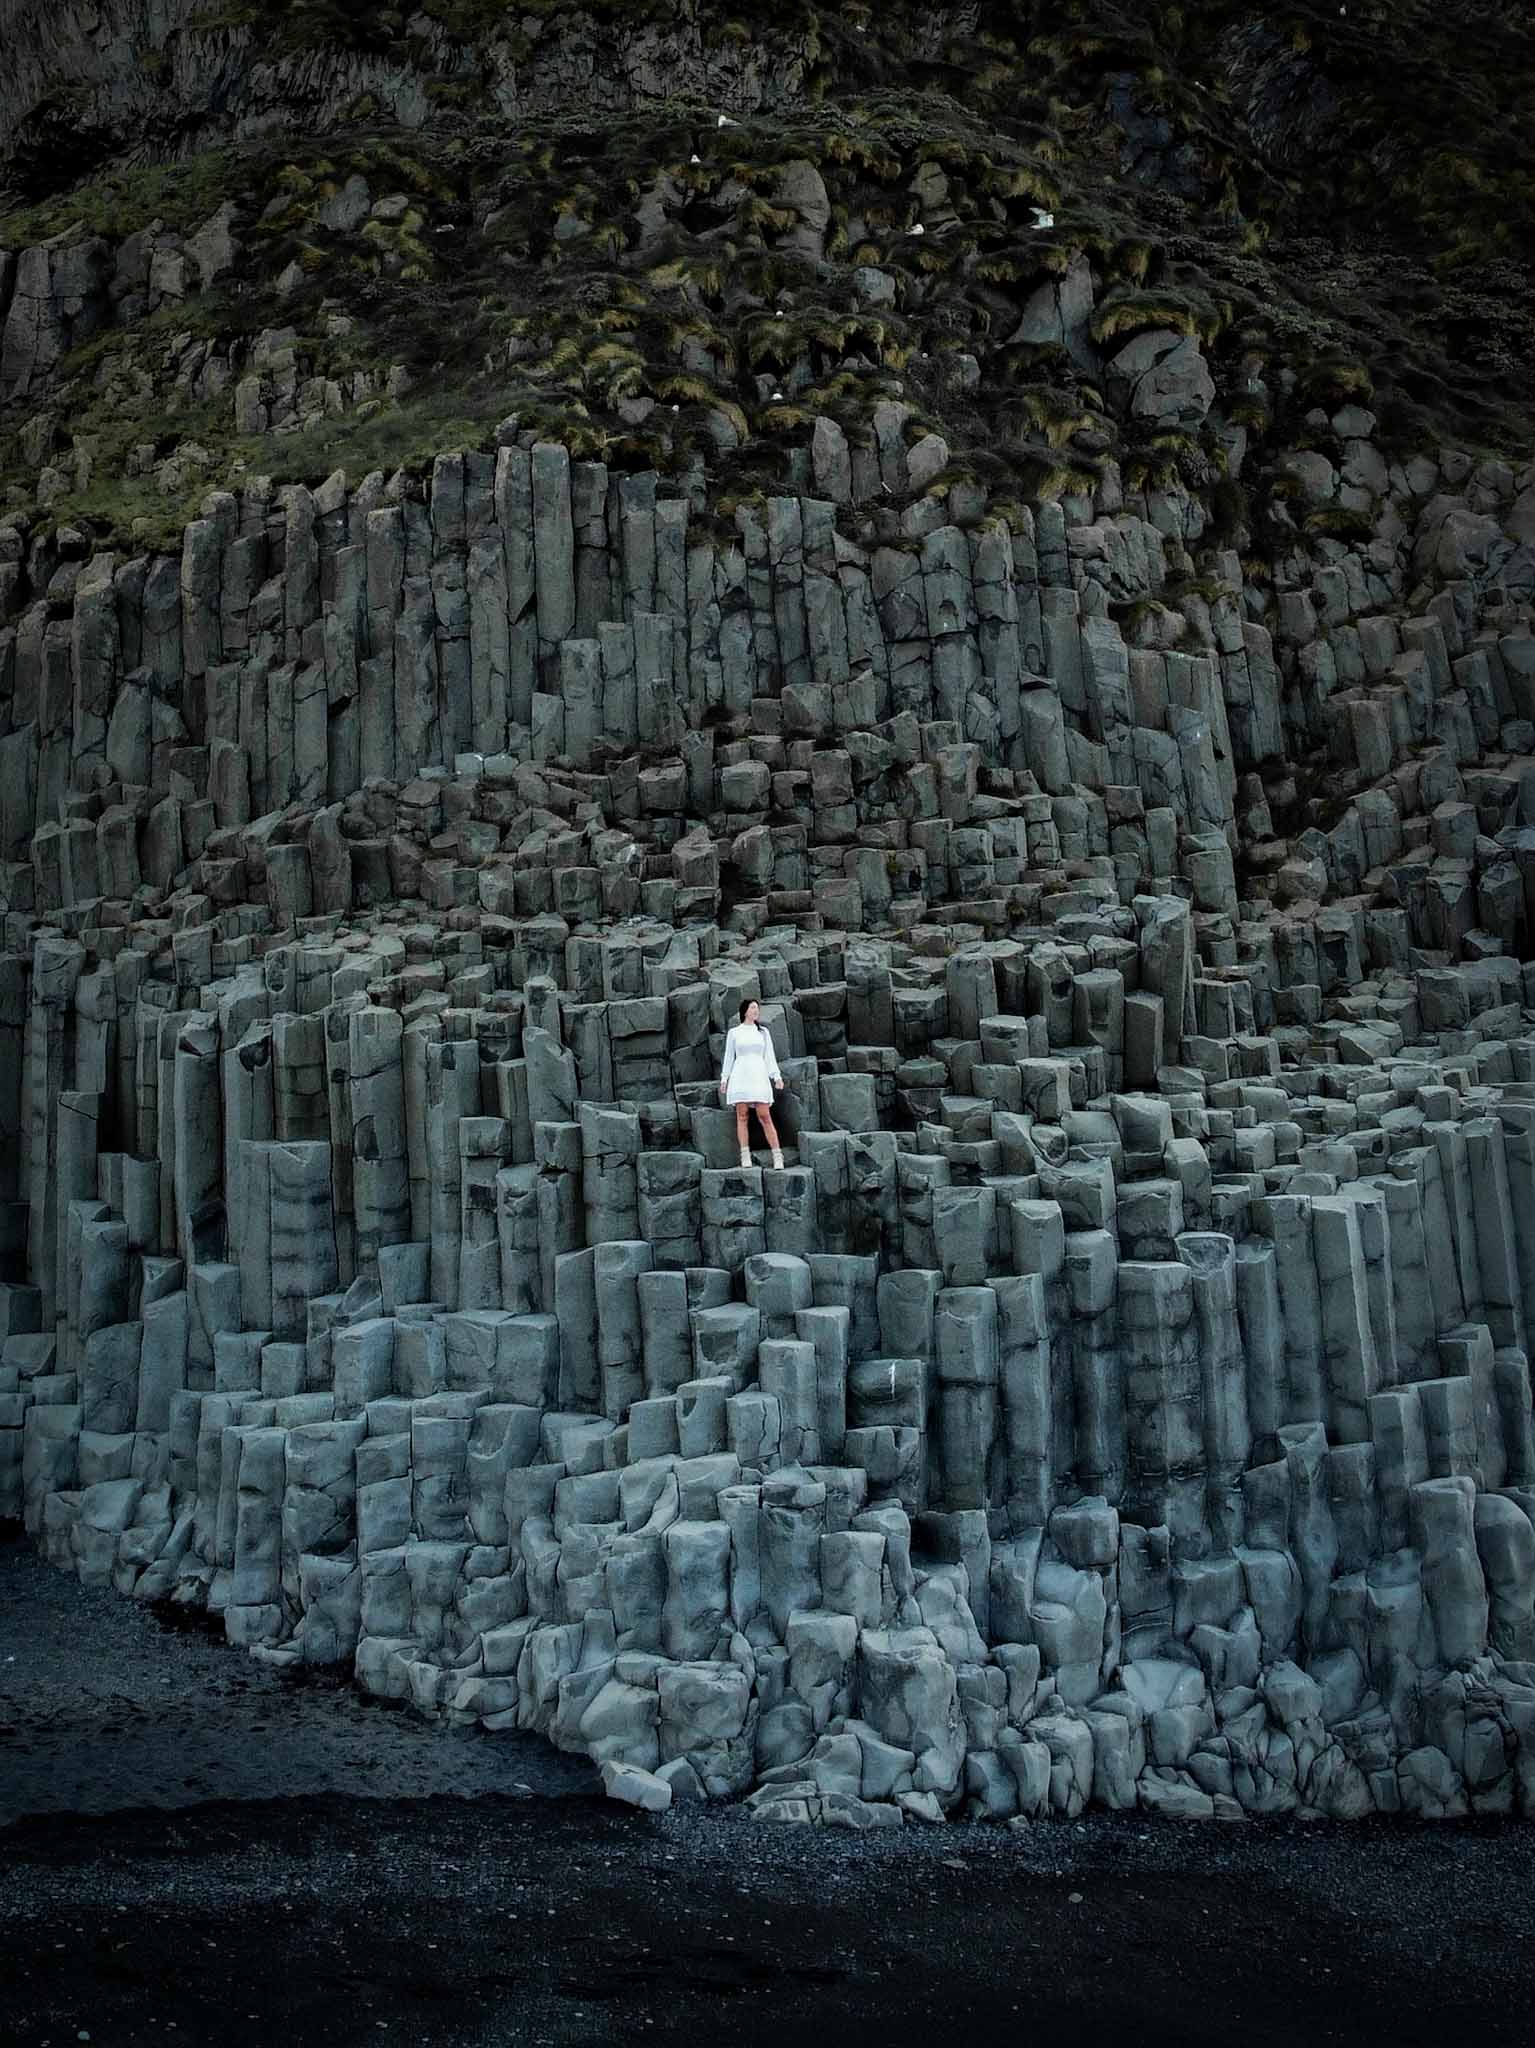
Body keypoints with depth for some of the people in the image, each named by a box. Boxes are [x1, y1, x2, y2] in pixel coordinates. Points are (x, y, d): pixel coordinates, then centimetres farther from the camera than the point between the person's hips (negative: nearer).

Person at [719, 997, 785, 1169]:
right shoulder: (733, 1032, 9)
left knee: (765, 1117, -8)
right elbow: (729, 1056, 11)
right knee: (742, 1117, -3)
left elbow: (769, 1056, 10)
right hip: (740, 1076, 0)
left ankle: (778, 1156, -8)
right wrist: (724, 1079, 5)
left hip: (759, 1076, 0)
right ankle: (745, 1158, -1)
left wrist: (777, 1077, -1)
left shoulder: (763, 1032, 13)